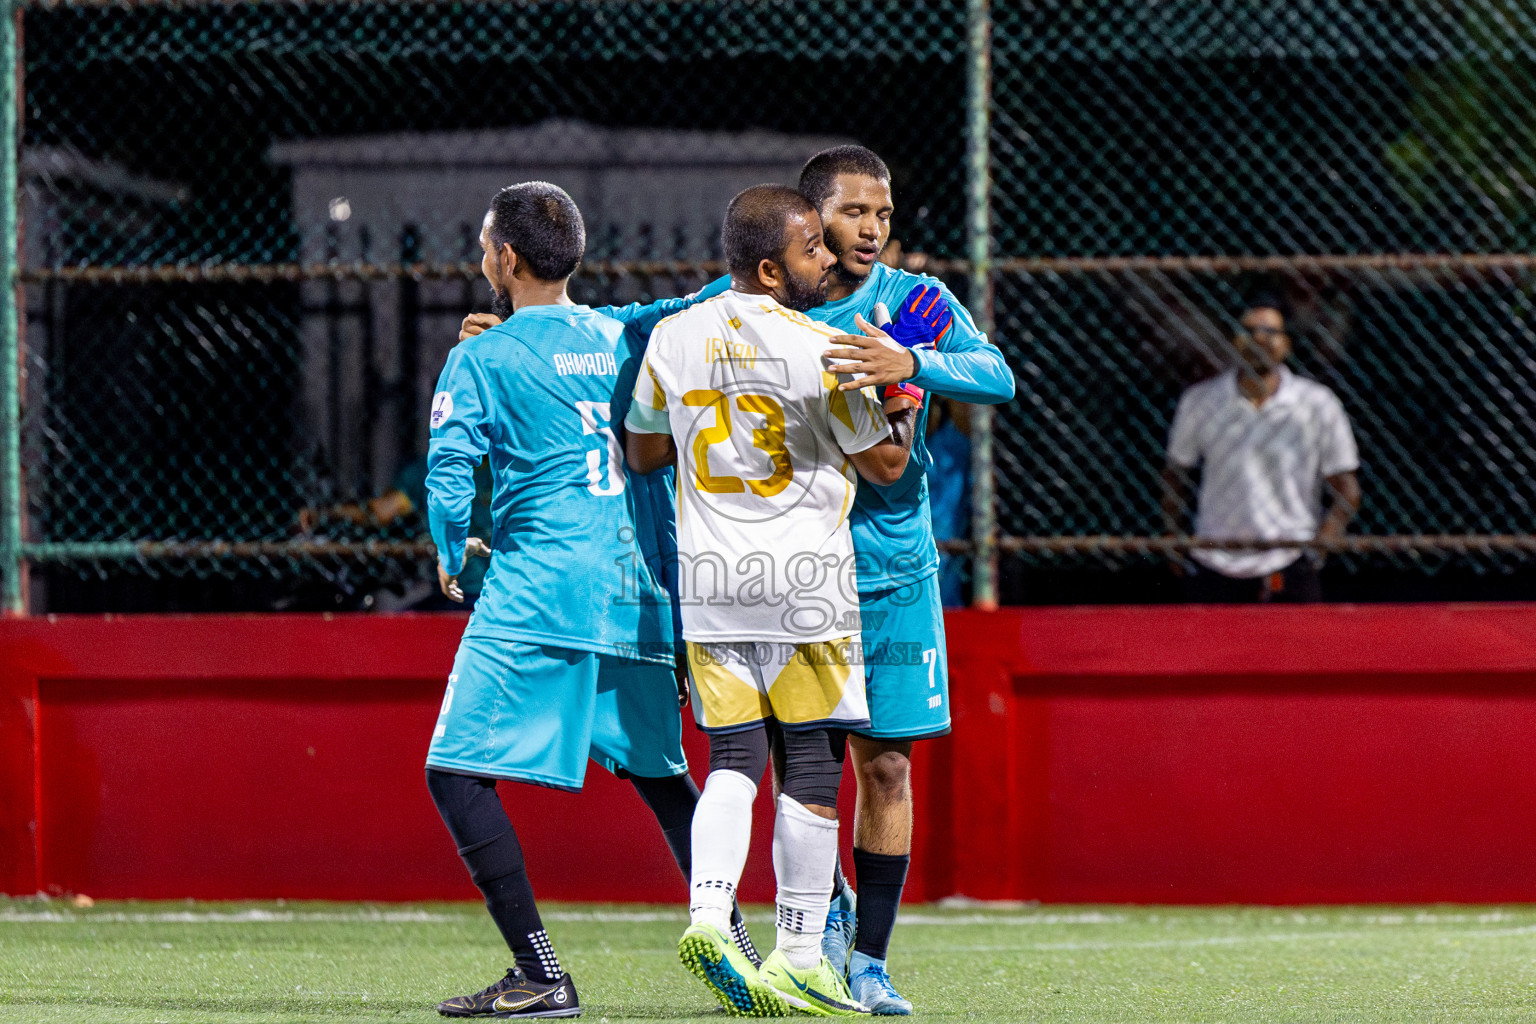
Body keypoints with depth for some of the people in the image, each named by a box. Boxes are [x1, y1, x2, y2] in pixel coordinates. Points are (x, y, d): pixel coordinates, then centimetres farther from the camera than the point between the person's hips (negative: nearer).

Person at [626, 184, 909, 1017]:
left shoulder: (672, 336, 3)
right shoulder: (819, 351, -12)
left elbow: (643, 454, 16)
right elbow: (886, 463, -2)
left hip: (707, 575, 5)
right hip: (802, 574, -5)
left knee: (733, 758, 8)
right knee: (811, 763, 3)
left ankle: (708, 912, -15)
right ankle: (800, 957, 3)